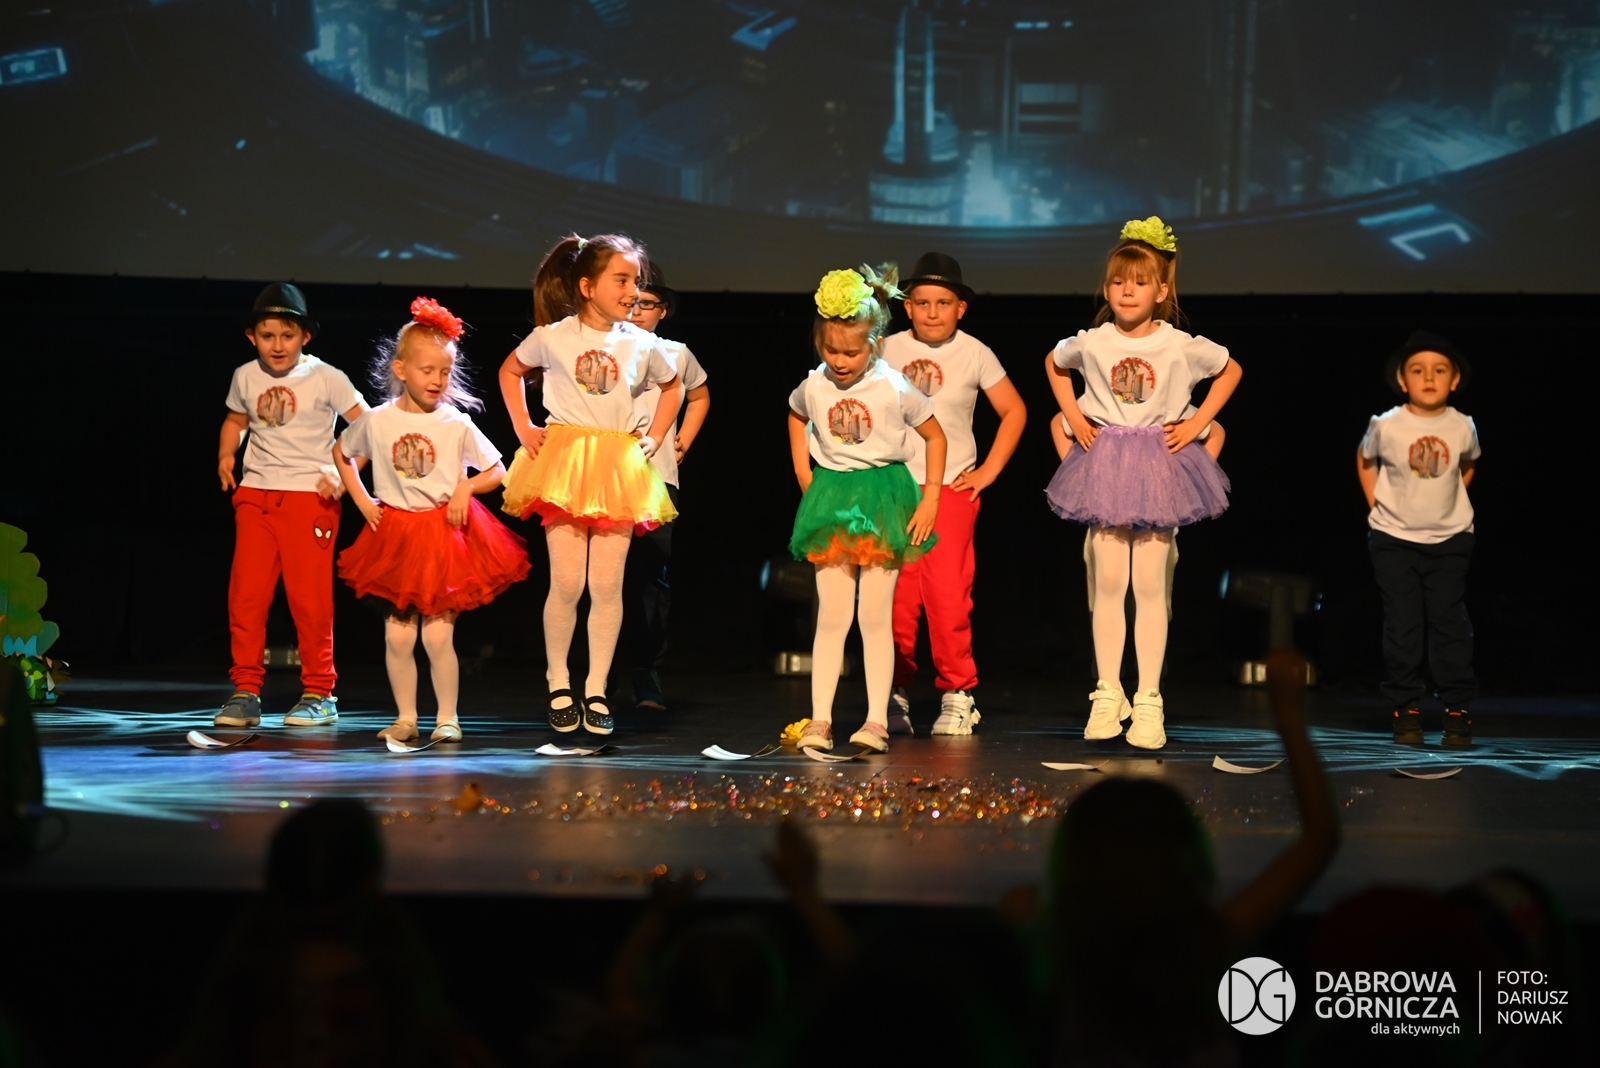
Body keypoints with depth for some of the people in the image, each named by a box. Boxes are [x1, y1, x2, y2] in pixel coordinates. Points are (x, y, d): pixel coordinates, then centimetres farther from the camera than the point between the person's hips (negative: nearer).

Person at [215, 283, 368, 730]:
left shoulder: (325, 378, -5)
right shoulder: (245, 377, 7)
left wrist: (344, 477, -12)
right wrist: (226, 454, 6)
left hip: (310, 496, -4)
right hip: (255, 494, 4)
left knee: (309, 597, -1)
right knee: (245, 595, -1)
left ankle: (319, 693, 9)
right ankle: (246, 691, 7)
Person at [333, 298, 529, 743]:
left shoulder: (457, 425, -4)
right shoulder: (376, 421, -1)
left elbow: (497, 471, 6)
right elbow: (340, 453, 18)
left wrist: (466, 486, -12)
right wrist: (362, 500, 8)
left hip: (445, 535, -2)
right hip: (394, 536, 2)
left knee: (437, 635, -6)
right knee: (397, 636, 2)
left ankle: (448, 718, 5)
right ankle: (405, 718, 13)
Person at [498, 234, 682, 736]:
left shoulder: (642, 344, 4)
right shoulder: (552, 337, -1)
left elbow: (672, 386, 23)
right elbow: (511, 371, 17)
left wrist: (653, 439, 13)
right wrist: (524, 429, 9)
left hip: (618, 469, 2)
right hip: (563, 464, -2)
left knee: (607, 585, 0)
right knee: (567, 583, -4)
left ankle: (596, 691, 10)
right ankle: (559, 686, 12)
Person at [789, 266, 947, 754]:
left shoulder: (895, 389, -10)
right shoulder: (813, 388, -2)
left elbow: (935, 436, 1)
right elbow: (797, 420, 21)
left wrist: (930, 500, -3)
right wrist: (807, 483, 13)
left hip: (883, 499, -2)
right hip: (831, 500, 2)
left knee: (875, 616, -2)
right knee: (832, 614, 1)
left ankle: (877, 721, 1)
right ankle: (819, 719, 1)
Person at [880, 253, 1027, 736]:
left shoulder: (974, 354, 1)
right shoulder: (888, 350, 4)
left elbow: (1014, 411, 11)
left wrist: (990, 470, 4)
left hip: (952, 489, -1)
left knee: (947, 593, -9)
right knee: (894, 596, -2)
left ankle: (957, 695, 1)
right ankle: (894, 695, 8)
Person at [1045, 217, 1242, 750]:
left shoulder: (1181, 346, -5)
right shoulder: (1090, 344, -1)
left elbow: (1231, 369, 13)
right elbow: (1053, 364, 22)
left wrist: (1197, 423, 5)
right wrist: (1073, 416, 11)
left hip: (1159, 465, -1)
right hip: (1104, 464, 1)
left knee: (1150, 585, -3)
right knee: (1109, 582, -1)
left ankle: (1148, 700, 1)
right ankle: (1107, 695, 5)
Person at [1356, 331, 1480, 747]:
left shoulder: (1463, 428, -7)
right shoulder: (1386, 426, -11)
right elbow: (1365, 461, 10)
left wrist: (1448, 503, 8)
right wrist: (1377, 506, 4)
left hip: (1448, 540, 1)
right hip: (1395, 540, -1)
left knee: (1449, 623, 0)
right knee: (1403, 626, 0)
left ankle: (1457, 710, 6)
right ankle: (1405, 710, 8)